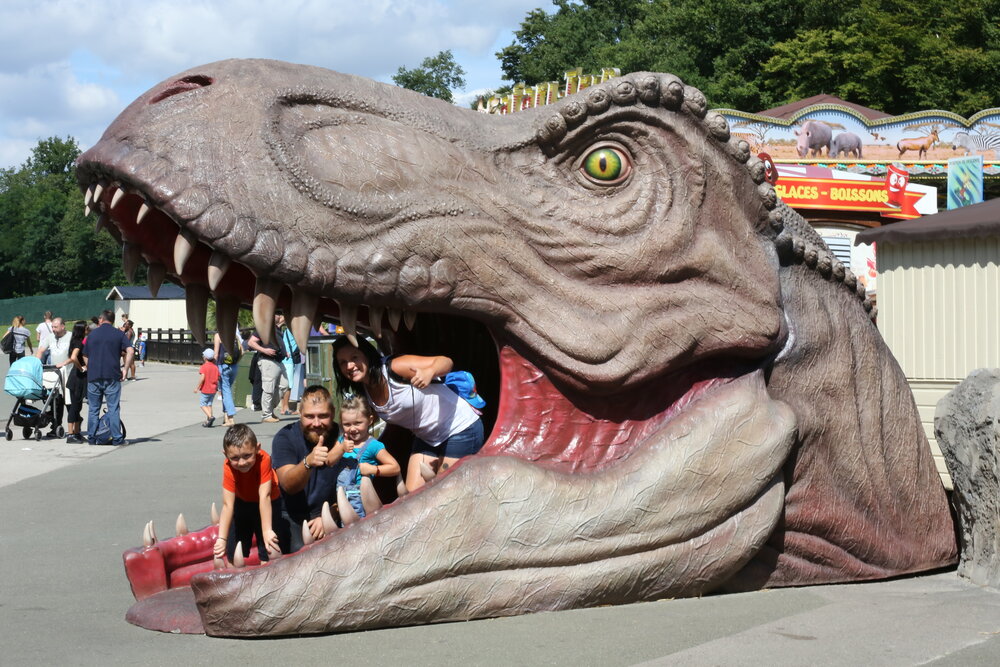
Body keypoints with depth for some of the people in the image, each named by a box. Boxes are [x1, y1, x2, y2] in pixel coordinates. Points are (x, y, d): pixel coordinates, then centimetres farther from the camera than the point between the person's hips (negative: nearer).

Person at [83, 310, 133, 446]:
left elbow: (85, 357, 12)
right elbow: (130, 350, -10)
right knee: (113, 408, 1)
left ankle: (92, 438, 12)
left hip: (93, 377, 2)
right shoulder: (118, 334, 3)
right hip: (112, 377, -2)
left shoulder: (92, 334, 10)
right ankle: (116, 438, -1)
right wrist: (125, 369, -4)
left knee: (93, 409, 10)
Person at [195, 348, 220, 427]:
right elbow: (219, 378, 5)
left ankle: (210, 417, -15)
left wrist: (197, 388, -15)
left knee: (202, 404, 4)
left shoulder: (203, 367, -14)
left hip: (205, 390, -6)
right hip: (213, 389, 6)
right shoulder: (215, 367, 4)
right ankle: (207, 421, 12)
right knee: (209, 404, 13)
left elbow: (202, 378, -22)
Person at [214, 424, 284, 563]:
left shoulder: (264, 459, -36)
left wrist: (267, 531, -44)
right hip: (242, 503, 2)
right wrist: (221, 539, -43)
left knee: (270, 543, -11)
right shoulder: (228, 468, -31)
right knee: (234, 550, 1)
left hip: (268, 504, -2)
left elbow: (264, 496, -38)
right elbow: (227, 505, -35)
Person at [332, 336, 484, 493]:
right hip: (426, 438, 7)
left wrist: (429, 372, -49)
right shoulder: (363, 395, -4)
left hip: (461, 428, -7)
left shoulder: (395, 368, -26)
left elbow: (445, 362, -28)